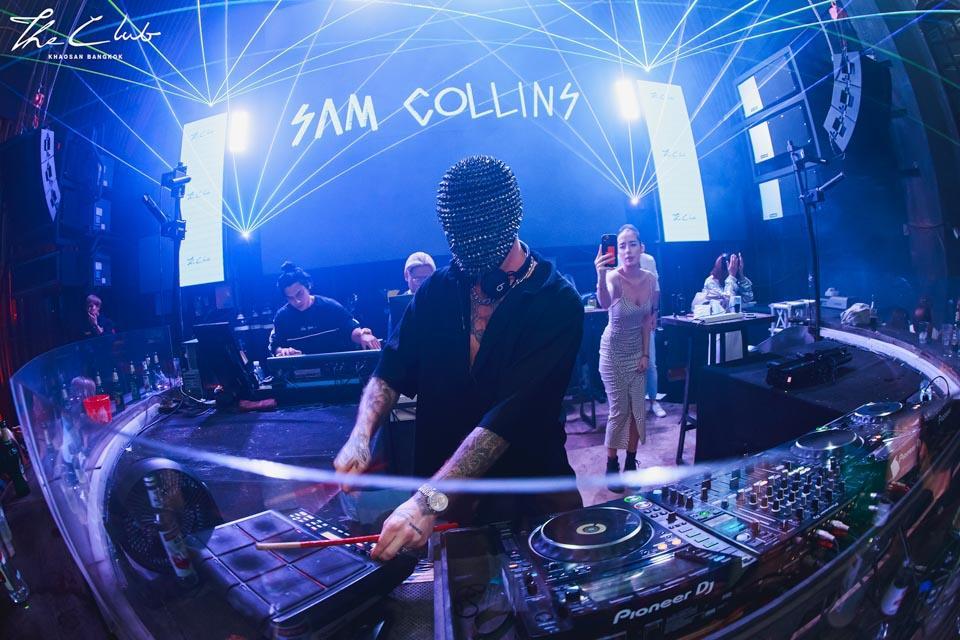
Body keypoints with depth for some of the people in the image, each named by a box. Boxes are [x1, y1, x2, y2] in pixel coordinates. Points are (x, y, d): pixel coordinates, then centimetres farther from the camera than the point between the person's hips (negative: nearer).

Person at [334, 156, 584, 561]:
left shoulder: (557, 303, -17)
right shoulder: (439, 288, 0)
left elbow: (511, 413, -27)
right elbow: (391, 372, 3)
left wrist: (429, 501, -36)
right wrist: (361, 436, -18)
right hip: (443, 491, 3)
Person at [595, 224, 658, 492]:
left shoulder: (650, 279, -7)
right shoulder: (614, 277, -24)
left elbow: (647, 319, 3)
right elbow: (604, 303, -48)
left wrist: (646, 354, 0)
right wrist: (601, 276, -67)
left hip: (638, 351, 5)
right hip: (614, 351, -4)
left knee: (638, 410, 7)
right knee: (619, 411, -1)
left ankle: (631, 464, 22)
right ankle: (611, 466, 16)